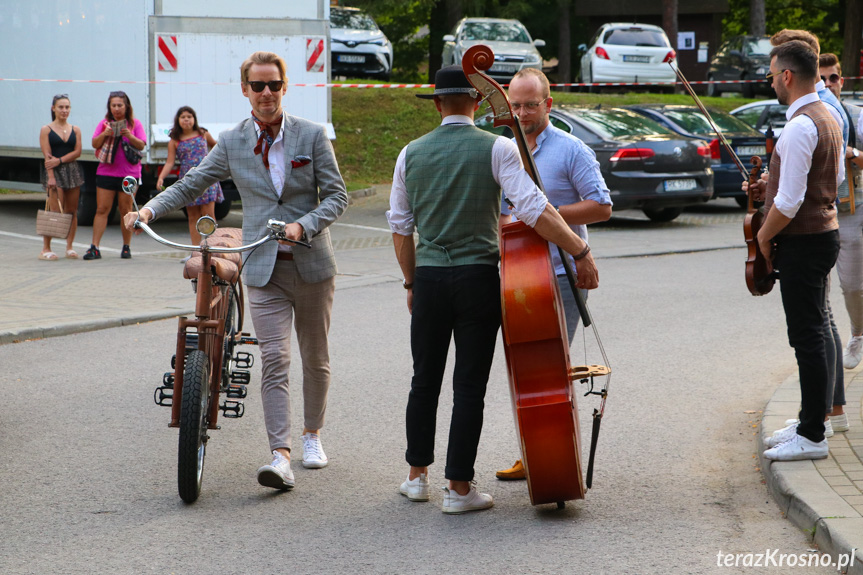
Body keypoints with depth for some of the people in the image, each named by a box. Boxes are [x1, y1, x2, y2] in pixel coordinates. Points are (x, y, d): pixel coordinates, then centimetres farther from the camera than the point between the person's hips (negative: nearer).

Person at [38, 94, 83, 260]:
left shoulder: (75, 130, 11)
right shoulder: (46, 130, 2)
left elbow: (77, 152, 0)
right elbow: (47, 156, -6)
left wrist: (60, 160, -14)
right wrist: (51, 177, -16)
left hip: (72, 171, 4)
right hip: (55, 172, -4)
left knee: (71, 211, 4)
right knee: (55, 211, -11)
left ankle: (69, 247, 11)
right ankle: (46, 248, -7)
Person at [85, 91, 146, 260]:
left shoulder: (135, 124, 4)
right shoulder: (105, 123, 10)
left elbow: (141, 145, -3)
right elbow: (95, 144, 4)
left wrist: (129, 136, -21)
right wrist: (104, 134, -16)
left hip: (129, 174, -1)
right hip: (106, 172, 2)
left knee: (126, 211, 3)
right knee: (102, 209, -3)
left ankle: (126, 247, 13)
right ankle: (94, 248, -5)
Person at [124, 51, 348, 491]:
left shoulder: (312, 135, -2)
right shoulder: (232, 143, 3)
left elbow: (337, 196, -3)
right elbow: (191, 184, 7)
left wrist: (303, 226, -20)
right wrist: (150, 208, -10)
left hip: (312, 264, 0)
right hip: (264, 269, 0)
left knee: (315, 359, 13)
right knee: (274, 361, -11)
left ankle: (312, 434, 33)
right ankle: (281, 456, -17)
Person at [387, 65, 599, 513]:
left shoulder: (411, 153, 5)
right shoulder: (496, 148, -6)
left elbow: (399, 225, 9)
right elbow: (533, 209, -17)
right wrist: (581, 252, -12)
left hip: (429, 279, 3)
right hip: (478, 278, -3)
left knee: (425, 380, 16)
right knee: (469, 385, 2)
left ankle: (417, 475, 24)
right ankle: (459, 488, 4)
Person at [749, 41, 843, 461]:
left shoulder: (799, 127, -21)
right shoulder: (827, 119, 12)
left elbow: (790, 202, -24)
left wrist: (764, 235, -7)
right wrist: (772, 189, 17)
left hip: (802, 242, -10)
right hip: (824, 233, 10)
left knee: (807, 337, -5)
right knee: (811, 335, 16)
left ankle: (812, 438, -1)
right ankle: (809, 422, 25)